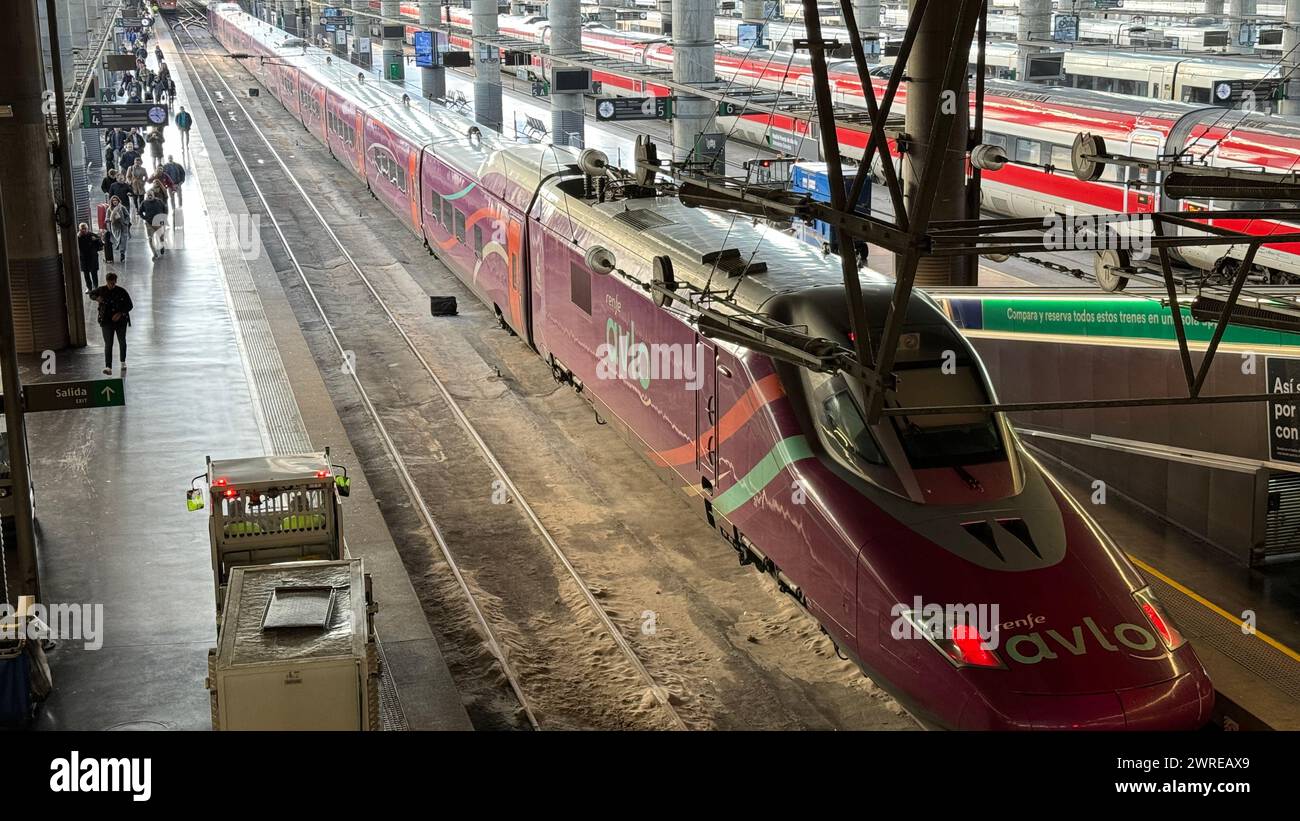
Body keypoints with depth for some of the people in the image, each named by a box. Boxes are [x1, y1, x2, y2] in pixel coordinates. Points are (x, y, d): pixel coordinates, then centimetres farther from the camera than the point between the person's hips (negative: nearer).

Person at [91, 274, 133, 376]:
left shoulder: (122, 292, -7)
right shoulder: (101, 291, -3)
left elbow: (130, 305, -3)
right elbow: (91, 294, 17)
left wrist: (120, 313, -18)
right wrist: (96, 298, -7)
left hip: (121, 321, 1)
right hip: (106, 321, -1)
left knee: (122, 342, 17)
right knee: (108, 344, -9)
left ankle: (123, 362, 41)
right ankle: (108, 368, -15)